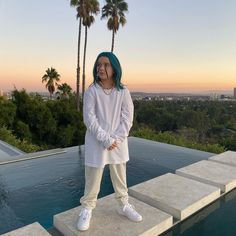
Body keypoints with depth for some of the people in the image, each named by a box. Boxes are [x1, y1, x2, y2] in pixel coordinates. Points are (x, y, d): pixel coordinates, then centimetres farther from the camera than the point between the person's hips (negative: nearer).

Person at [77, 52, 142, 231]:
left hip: (118, 142, 2)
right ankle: (87, 209, 28)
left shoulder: (123, 92, -3)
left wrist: (116, 139, -15)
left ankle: (124, 205, 38)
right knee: (93, 178, 7)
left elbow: (127, 118, -4)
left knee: (120, 177, 17)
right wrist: (106, 139, -18)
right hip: (97, 141, -2)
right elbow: (89, 119, -13)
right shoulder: (92, 91, -9)